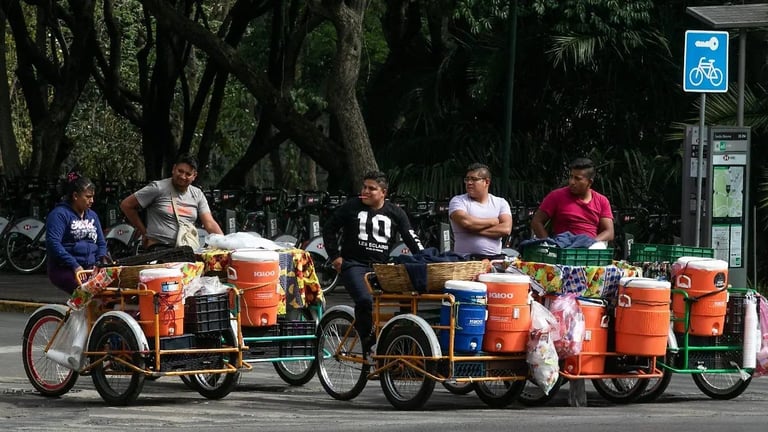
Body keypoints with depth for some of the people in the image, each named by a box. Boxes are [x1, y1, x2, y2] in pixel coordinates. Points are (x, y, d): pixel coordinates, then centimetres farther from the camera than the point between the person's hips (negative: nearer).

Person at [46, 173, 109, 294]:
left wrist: (102, 258, 4)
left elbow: (101, 243, 27)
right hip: (65, 270, -6)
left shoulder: (92, 215, 21)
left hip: (91, 269, 6)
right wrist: (75, 266, -20)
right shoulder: (59, 214, -2)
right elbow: (53, 243, -14)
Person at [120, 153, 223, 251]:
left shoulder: (197, 195, 13)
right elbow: (126, 205, 5)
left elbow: (210, 224, 8)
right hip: (159, 248, -5)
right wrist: (144, 232, 7)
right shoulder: (157, 188, 0)